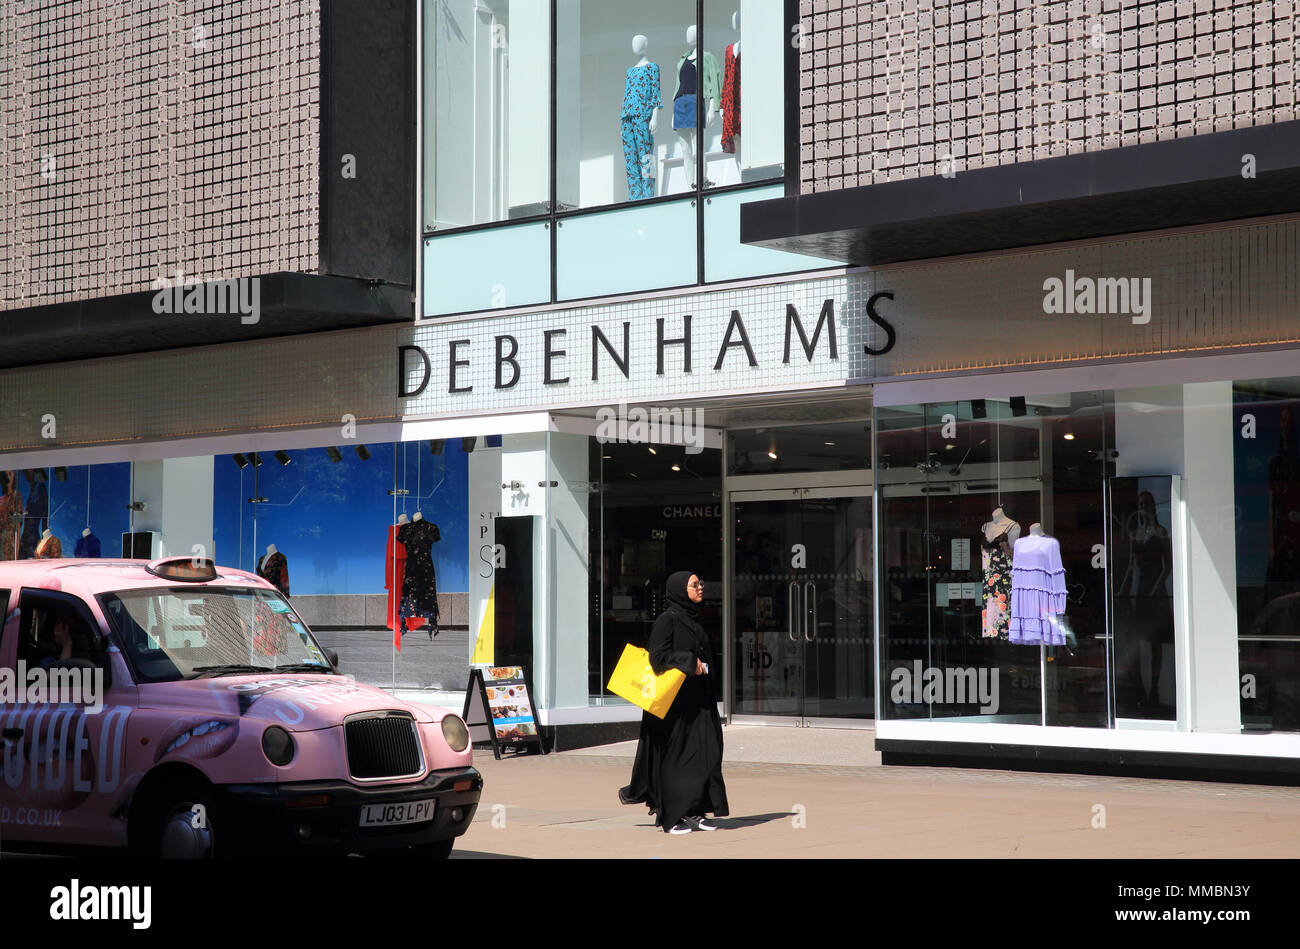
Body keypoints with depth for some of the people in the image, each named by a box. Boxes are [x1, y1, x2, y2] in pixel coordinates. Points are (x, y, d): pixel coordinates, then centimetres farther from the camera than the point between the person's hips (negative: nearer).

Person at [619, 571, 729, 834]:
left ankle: (694, 812, 8)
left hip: (696, 701, 8)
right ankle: (671, 816, 4)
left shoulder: (693, 620, 16)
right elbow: (658, 656, -19)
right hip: (674, 702, -8)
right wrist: (689, 662, -20)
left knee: (704, 751, 3)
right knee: (675, 756, -3)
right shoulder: (668, 619, -10)